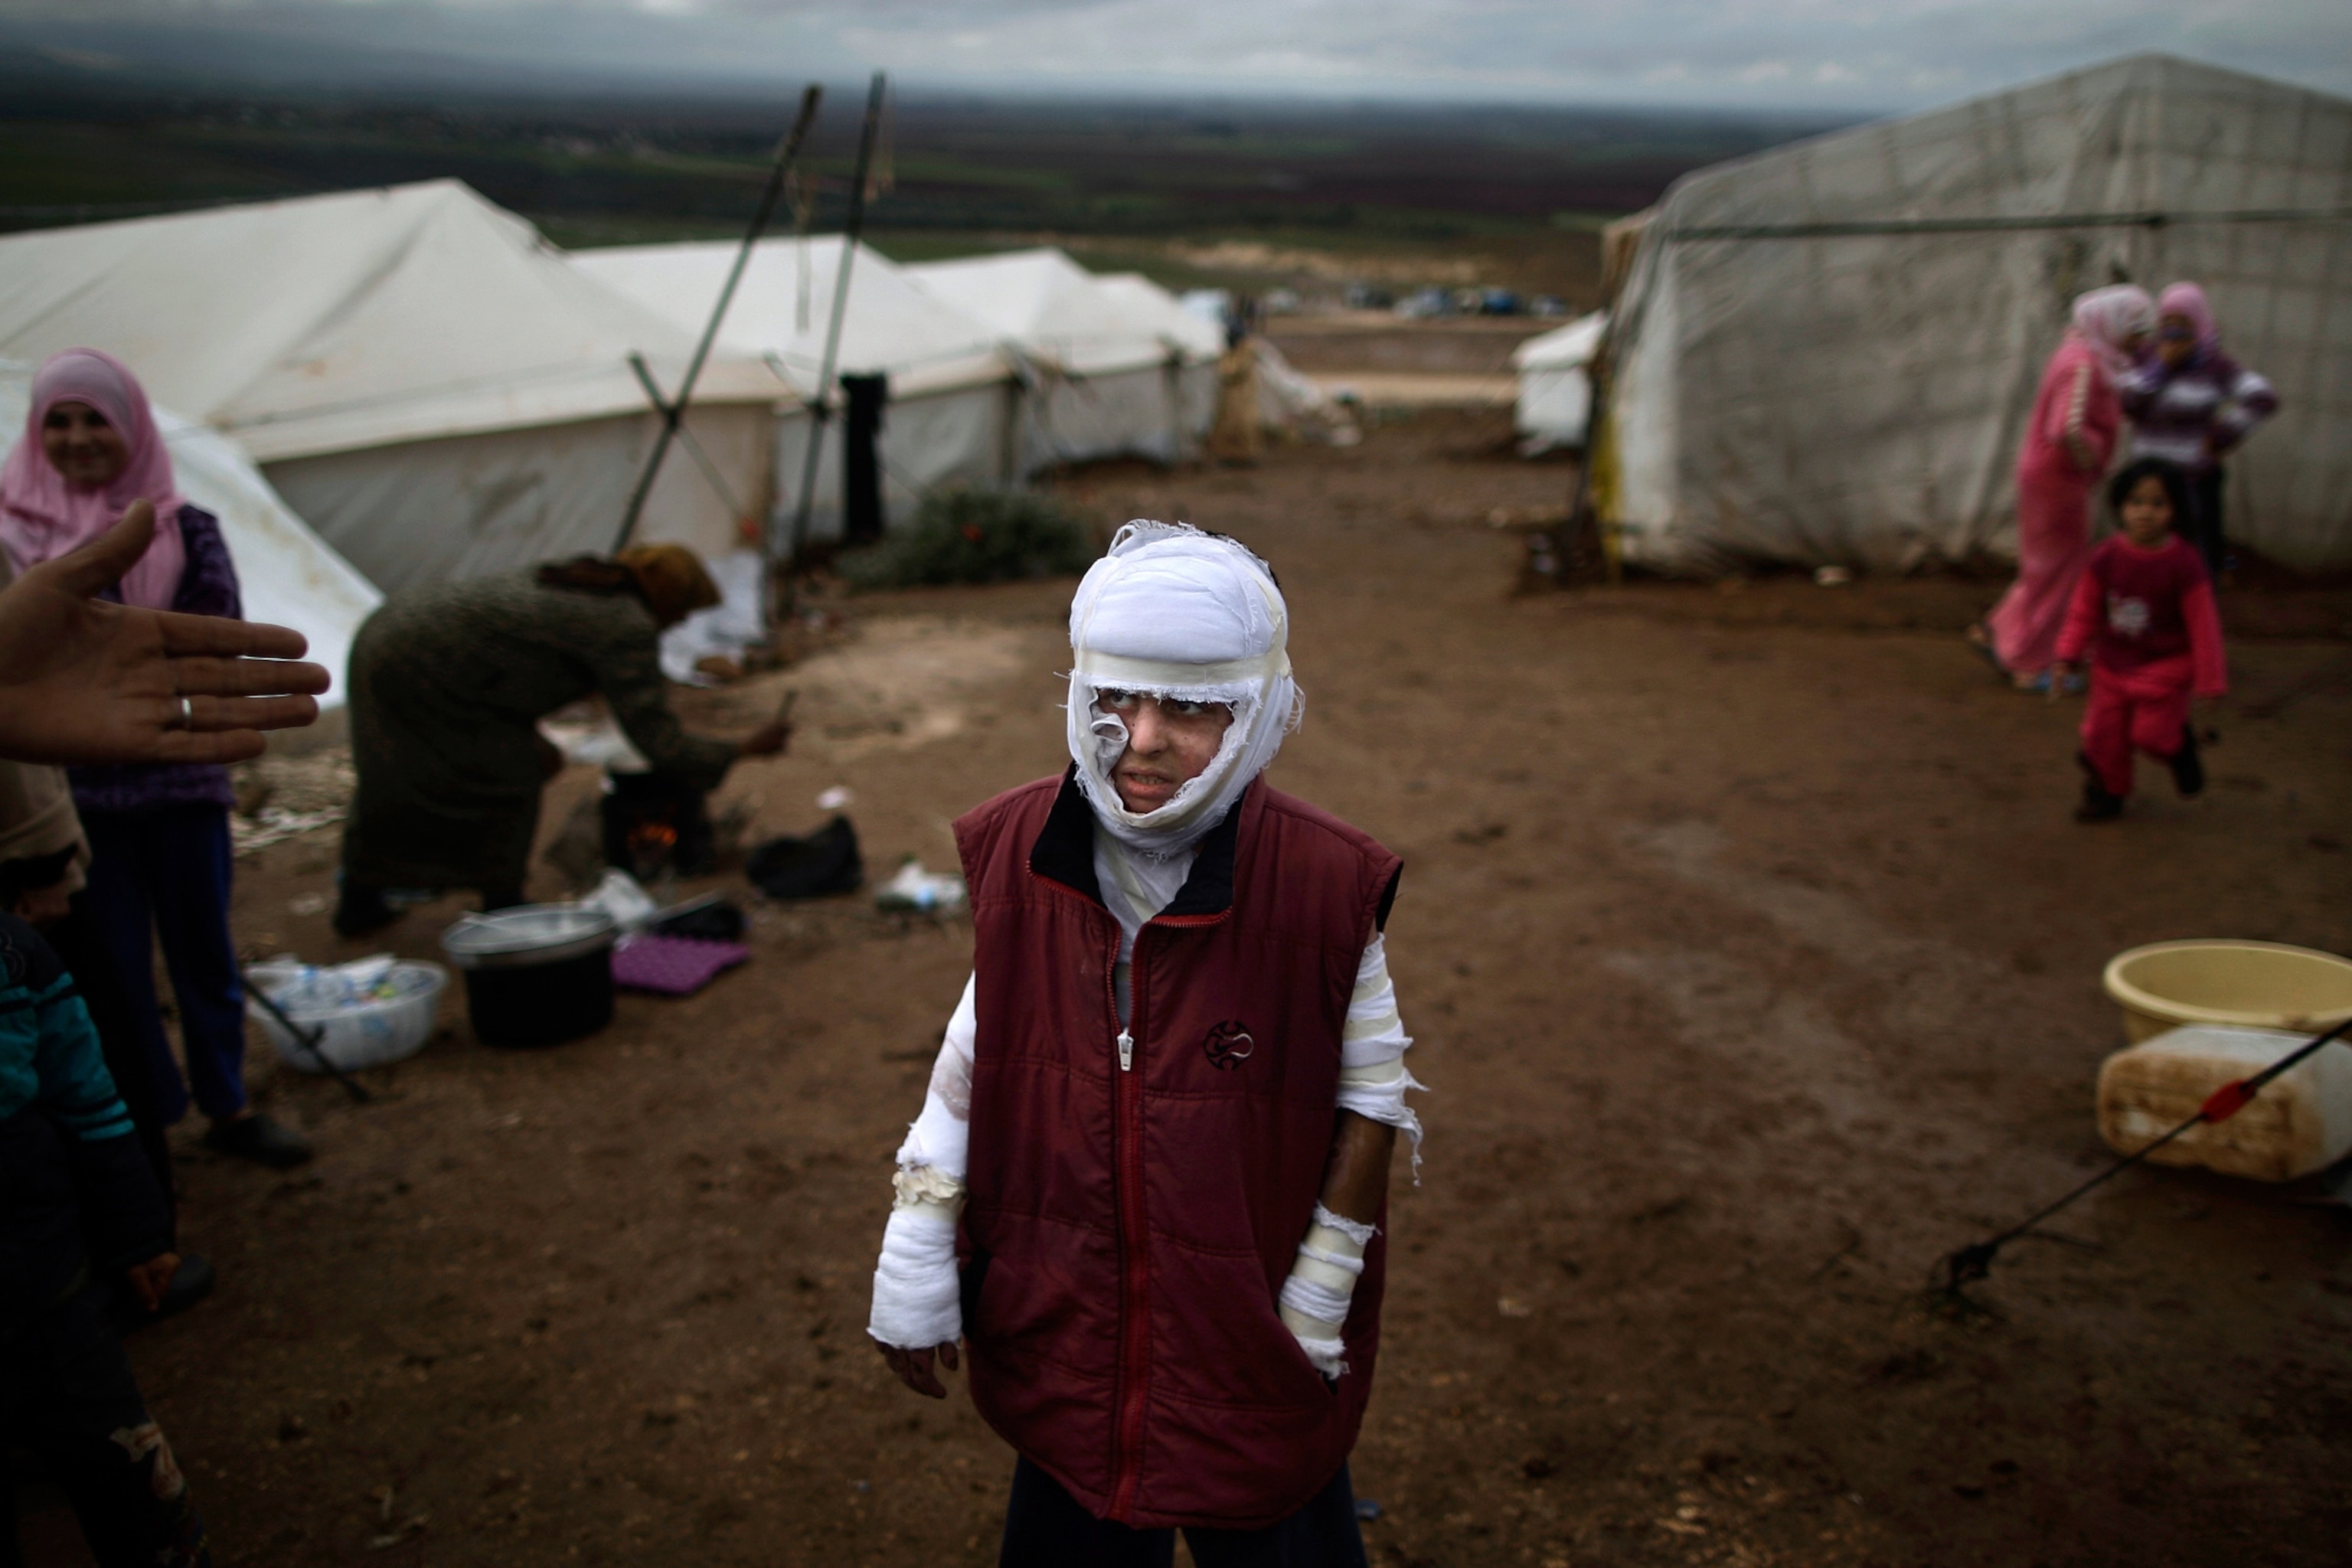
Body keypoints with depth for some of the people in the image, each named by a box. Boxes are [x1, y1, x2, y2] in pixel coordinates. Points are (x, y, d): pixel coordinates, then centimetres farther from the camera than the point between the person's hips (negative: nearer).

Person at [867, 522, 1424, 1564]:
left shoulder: (1324, 888, -20)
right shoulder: (1017, 856, -10)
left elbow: (1372, 1098, -8)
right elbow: (977, 1062, 1)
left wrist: (1317, 1306, -5)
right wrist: (915, 1262, 3)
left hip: (1251, 1354, -3)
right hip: (1061, 1342, 3)